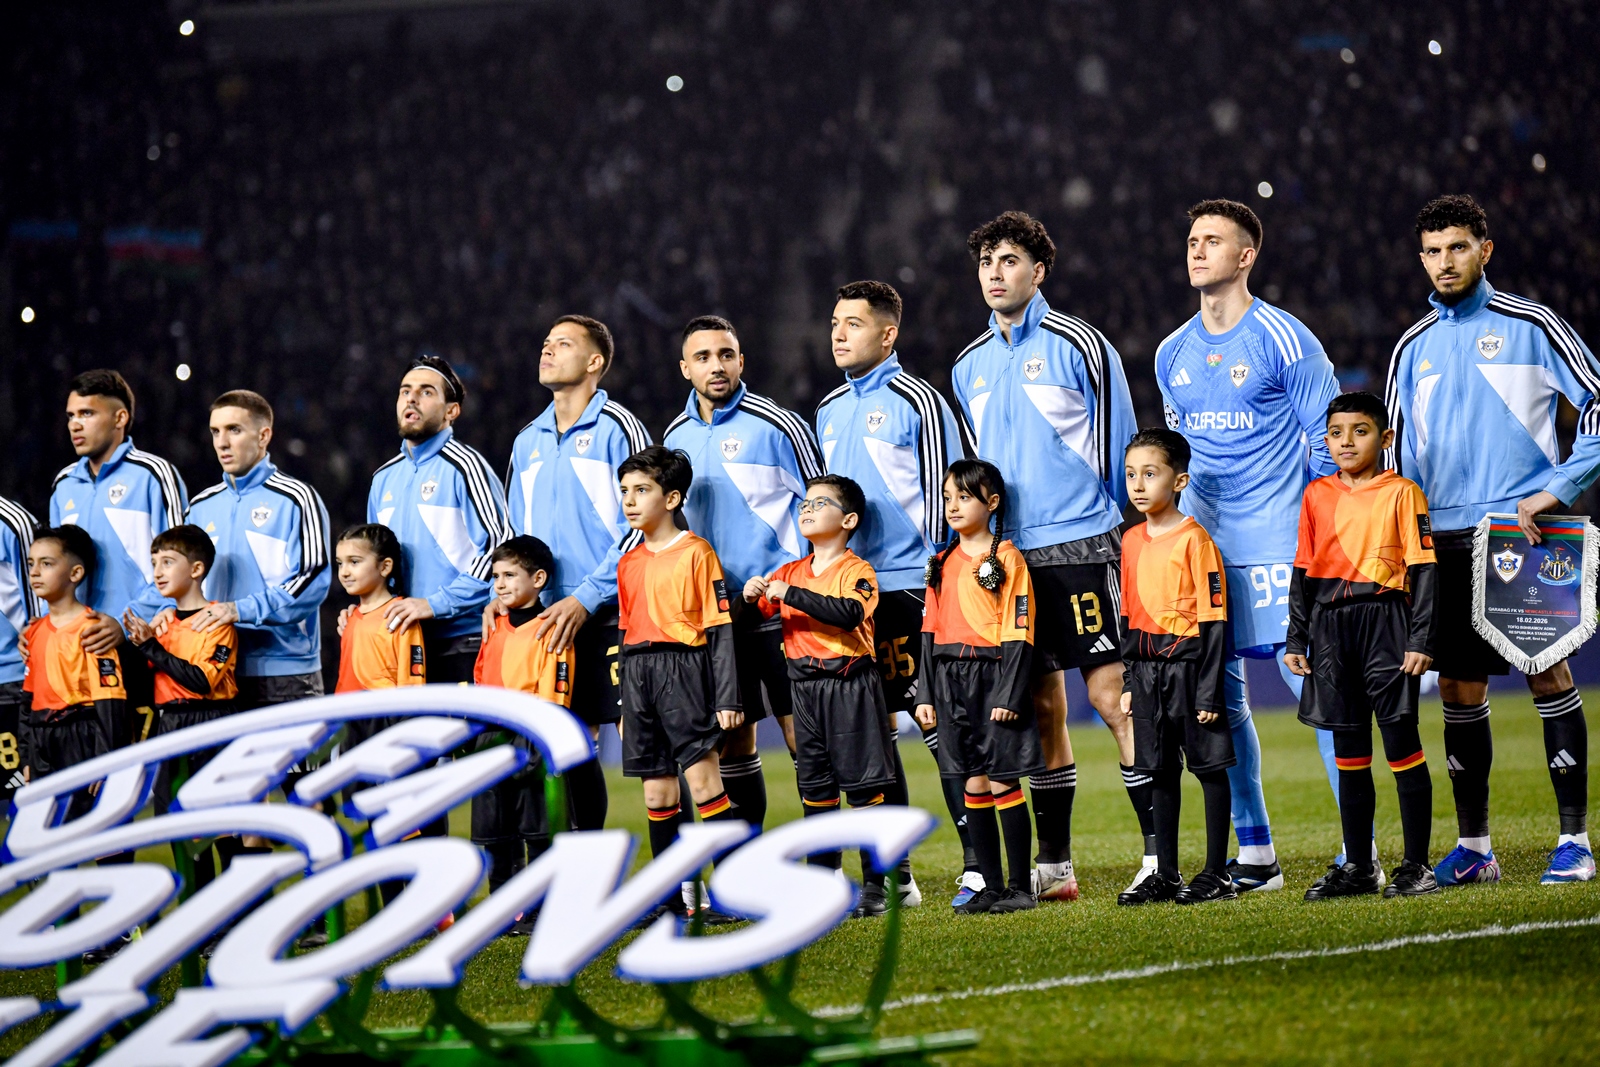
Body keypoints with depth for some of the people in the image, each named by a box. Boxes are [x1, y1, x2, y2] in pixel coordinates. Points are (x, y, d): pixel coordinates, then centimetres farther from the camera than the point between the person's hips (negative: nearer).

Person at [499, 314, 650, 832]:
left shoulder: (616, 428, -3)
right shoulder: (529, 441, 18)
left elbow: (638, 525, -9)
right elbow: (516, 532, 24)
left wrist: (585, 598, -16)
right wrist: (505, 592, 5)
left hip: (610, 616, -6)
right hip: (547, 619, 6)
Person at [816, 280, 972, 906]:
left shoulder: (917, 401, -5)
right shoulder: (830, 410, 16)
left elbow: (944, 493, -7)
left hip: (909, 585, -7)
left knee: (939, 722, -7)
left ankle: (978, 862, -5)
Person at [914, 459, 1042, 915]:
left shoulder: (1006, 559, -5)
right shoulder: (943, 563, 14)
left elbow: (1018, 633, -9)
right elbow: (930, 631, 15)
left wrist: (1009, 694, -15)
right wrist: (926, 693, 9)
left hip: (993, 675, -6)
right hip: (951, 681, 6)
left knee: (1003, 783, -5)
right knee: (973, 785, 6)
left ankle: (1021, 887, 1)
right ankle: (991, 886, 11)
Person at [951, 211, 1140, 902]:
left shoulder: (1076, 344, -3)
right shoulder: (970, 367, 14)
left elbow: (1117, 443, -1)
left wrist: (1124, 528, -3)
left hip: (1081, 546, -6)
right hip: (1009, 554, 6)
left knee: (1111, 694, -10)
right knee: (1041, 706, 8)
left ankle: (1159, 851, -8)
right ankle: (1054, 866, 12)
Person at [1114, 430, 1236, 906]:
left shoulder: (1194, 539, -12)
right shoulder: (1131, 541, 9)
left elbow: (1213, 618, -12)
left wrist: (1208, 689, -15)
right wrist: (1130, 682, 14)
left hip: (1189, 665, -7)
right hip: (1148, 671, 7)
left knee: (1209, 767, 1)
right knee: (1161, 772, 11)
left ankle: (1216, 875, 5)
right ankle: (1166, 875, 18)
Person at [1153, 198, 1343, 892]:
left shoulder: (1283, 340, -6)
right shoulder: (1172, 354, 13)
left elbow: (1331, 440, -4)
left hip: (1277, 540, -6)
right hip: (1201, 541, 6)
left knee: (1311, 677, -11)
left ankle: (1360, 848, -7)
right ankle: (1254, 853, 11)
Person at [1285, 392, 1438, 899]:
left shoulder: (1401, 493, -2)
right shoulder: (1317, 496, 11)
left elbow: (1423, 568, -3)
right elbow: (1304, 572, 15)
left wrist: (1421, 640, -10)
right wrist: (1297, 640, 11)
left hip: (1385, 619, -4)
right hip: (1331, 626, 4)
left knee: (1401, 743, -5)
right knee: (1349, 753, 8)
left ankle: (1417, 865, 1)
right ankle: (1357, 868, 14)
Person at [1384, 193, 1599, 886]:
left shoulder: (1531, 327, 1)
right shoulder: (1413, 348, 14)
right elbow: (1398, 452, 18)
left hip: (1524, 531, -4)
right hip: (1446, 539, 4)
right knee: (1458, 689, 4)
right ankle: (1473, 847, 12)